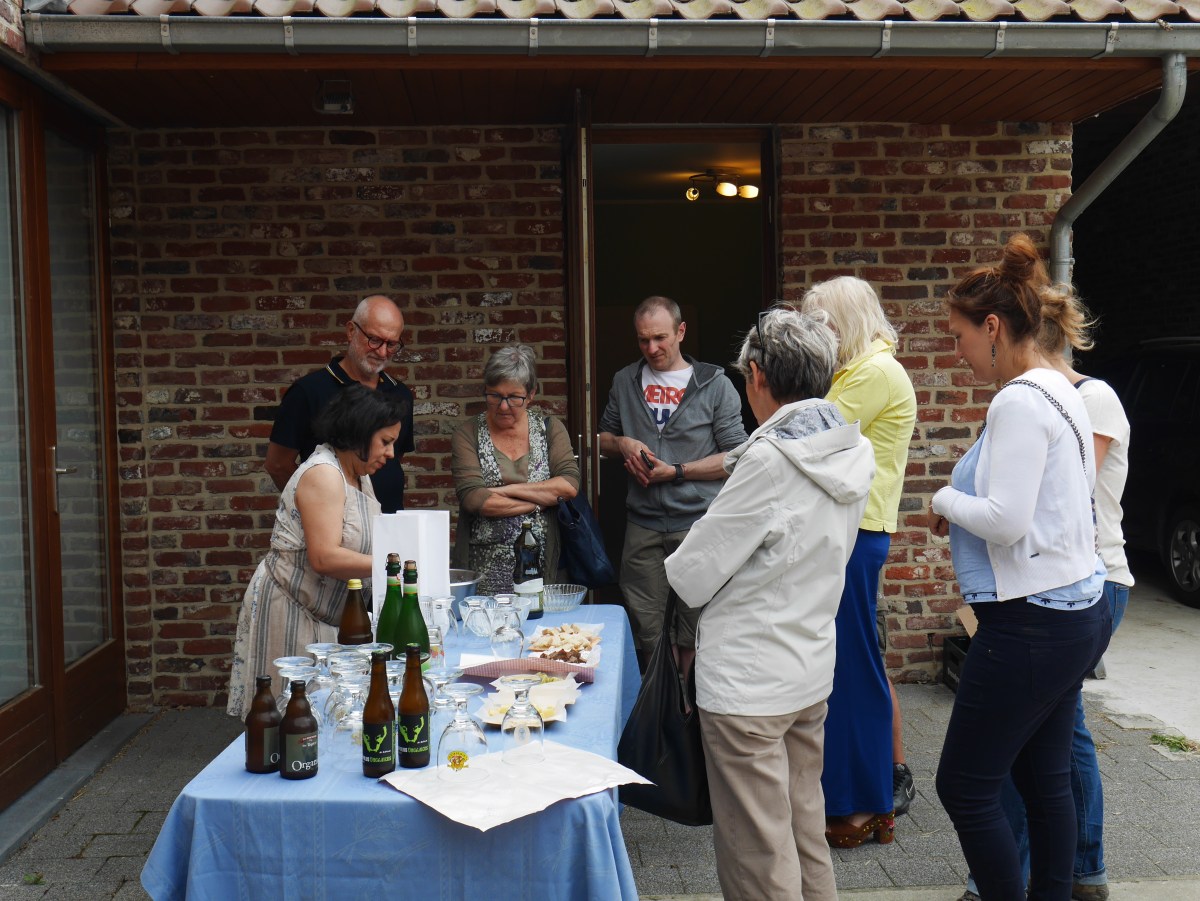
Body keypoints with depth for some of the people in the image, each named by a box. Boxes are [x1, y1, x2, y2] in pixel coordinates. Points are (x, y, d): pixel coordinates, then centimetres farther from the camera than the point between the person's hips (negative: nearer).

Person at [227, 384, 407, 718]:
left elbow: (362, 544, 11)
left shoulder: (359, 476, 11)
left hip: (327, 619, 9)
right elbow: (324, 558, -28)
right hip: (289, 612, -9)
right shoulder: (323, 474, -19)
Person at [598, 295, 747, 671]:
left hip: (699, 523, -3)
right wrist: (623, 444, -2)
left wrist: (676, 472, -12)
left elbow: (736, 456, -3)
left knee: (696, 629, 3)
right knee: (646, 628, 7)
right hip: (643, 524, 3)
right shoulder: (625, 382, 12)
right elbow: (604, 437, 21)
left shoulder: (715, 385, 1)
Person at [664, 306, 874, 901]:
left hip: (747, 684, -8)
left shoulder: (771, 461, -22)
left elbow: (690, 576, -15)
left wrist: (678, 565, 6)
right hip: (812, 671, 8)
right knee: (806, 836, 21)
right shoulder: (856, 453, 2)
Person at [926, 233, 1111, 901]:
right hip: (1078, 612, 10)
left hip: (1032, 621, -10)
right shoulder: (1062, 391, 13)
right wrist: (964, 504, 10)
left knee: (965, 787, 0)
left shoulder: (1020, 402, -18)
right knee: (1045, 778, 17)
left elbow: (1006, 520, -23)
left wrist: (946, 501, -6)